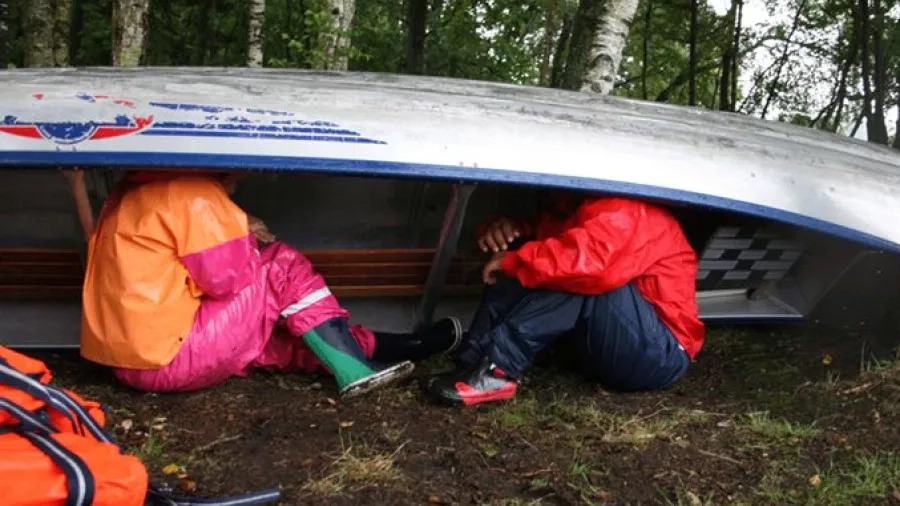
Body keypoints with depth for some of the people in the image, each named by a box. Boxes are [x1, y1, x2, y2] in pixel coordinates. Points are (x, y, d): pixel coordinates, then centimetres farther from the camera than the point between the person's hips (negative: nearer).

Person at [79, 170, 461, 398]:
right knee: (282, 267, -6)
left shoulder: (142, 191, 17)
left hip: (132, 358, 10)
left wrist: (236, 237, 10)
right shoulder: (193, 193, -13)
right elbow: (227, 278, -17)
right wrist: (247, 241, 3)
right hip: (163, 356, -10)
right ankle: (356, 369, -3)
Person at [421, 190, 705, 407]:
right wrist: (504, 230, -8)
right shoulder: (569, 214, 13)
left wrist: (513, 261, -23)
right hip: (605, 352, 9)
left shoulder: (624, 211, -16)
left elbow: (592, 262, -35)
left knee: (578, 275, -31)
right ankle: (473, 361, -18)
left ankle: (497, 371, -33)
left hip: (659, 357, -8)